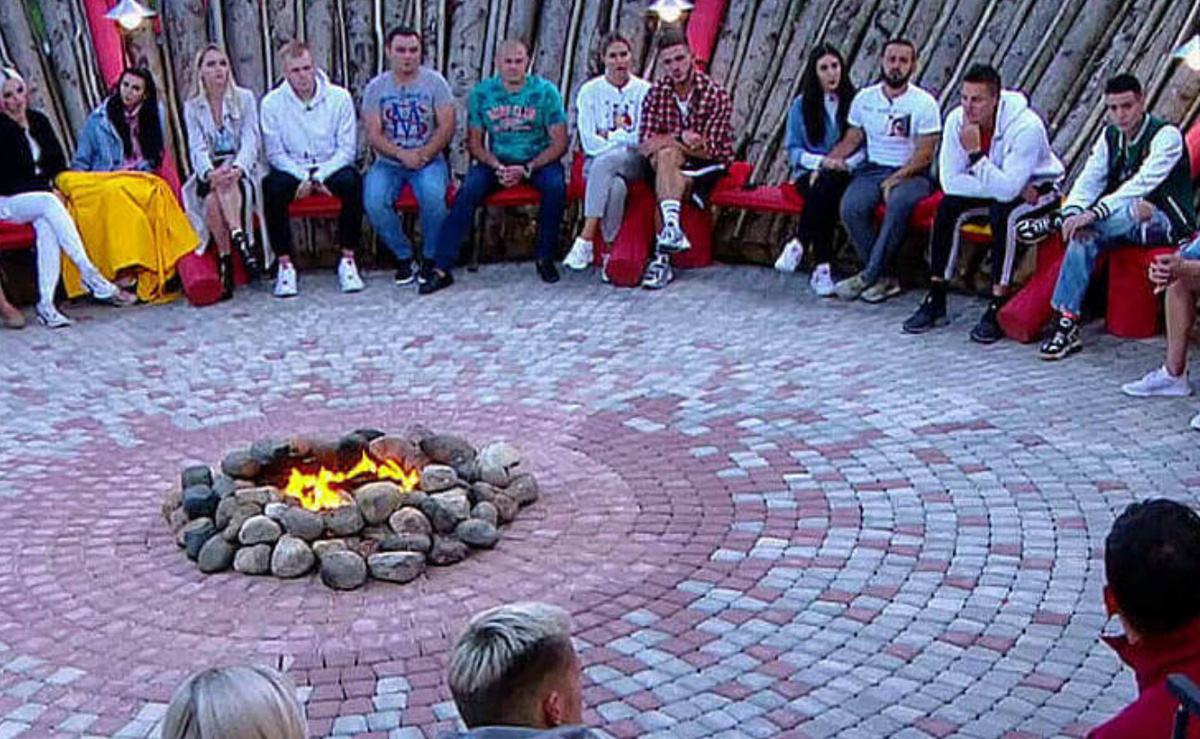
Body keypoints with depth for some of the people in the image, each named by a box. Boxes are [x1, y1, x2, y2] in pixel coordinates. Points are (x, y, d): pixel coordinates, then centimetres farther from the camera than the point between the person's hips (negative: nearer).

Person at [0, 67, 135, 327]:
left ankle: (46, 304, -40)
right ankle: (90, 276, -43)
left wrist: (51, 185, -5)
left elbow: (59, 161, 13)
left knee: (46, 224, -31)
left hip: (41, 195, 4)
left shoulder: (39, 120, 10)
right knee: (48, 204, -34)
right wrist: (45, 188, -14)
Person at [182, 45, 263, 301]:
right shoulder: (192, 106, 11)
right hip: (209, 172, 2)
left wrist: (236, 168, -26)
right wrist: (209, 172, -26)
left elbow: (250, 141, -5)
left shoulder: (245, 98, 7)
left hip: (242, 169, -2)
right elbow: (197, 147, -3)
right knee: (212, 200, -33)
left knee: (227, 181, -36)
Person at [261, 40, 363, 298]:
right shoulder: (272, 102, -1)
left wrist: (319, 177, -17)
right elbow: (275, 153, -1)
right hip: (293, 170, 0)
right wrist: (304, 177, -17)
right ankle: (284, 264, -22)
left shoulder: (339, 97, -3)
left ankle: (348, 260, -23)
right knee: (272, 187, -31)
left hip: (331, 167, 0)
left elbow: (347, 149, -4)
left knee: (351, 181, -33)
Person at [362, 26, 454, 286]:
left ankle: (432, 258, -10)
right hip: (388, 162, 2)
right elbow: (374, 135, -3)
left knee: (433, 196, -33)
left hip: (429, 160, -1)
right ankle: (403, 256, -4)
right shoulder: (376, 87, 4)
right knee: (373, 202, -27)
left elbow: (447, 127, -5)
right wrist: (403, 155, -19)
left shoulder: (434, 82, 2)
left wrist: (423, 155, -18)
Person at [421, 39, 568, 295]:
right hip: (496, 161, 1)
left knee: (556, 186, -33)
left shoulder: (546, 91, -5)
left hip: (538, 160, -1)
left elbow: (559, 143, -6)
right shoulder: (482, 93, 0)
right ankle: (441, 269, -28)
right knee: (468, 189, -26)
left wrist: (526, 169, -18)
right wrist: (496, 167, -16)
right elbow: (475, 143, 4)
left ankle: (545, 259, -13)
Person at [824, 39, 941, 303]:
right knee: (851, 207, -29)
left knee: (899, 203, -37)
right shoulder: (864, 98, 11)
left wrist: (896, 178, -20)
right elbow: (852, 139, 16)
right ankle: (882, 277, -19)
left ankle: (869, 275, -27)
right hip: (872, 169, 3)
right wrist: (831, 159, -5)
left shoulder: (924, 103, -2)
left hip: (911, 173, -3)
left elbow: (924, 154, -8)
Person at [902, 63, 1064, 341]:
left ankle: (998, 308, -29)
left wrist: (975, 152, -41)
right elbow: (951, 181, -18)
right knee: (948, 207, -20)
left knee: (1003, 212, -35)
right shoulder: (957, 120, -16)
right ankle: (935, 300, -14)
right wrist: (1007, 189, -24)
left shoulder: (1026, 126, -31)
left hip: (1038, 187, -5)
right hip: (990, 188, 5)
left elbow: (1007, 188, -37)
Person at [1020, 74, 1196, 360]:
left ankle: (1054, 222, -27)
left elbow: (1141, 184, -27)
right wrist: (1073, 213, -23)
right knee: (1083, 237, -26)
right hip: (1122, 222, 5)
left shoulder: (1166, 135, -14)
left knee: (1139, 210, -40)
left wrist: (1093, 213, -37)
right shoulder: (1110, 135, 7)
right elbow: (1089, 179, -1)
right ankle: (1066, 325, -31)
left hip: (1168, 222, -5)